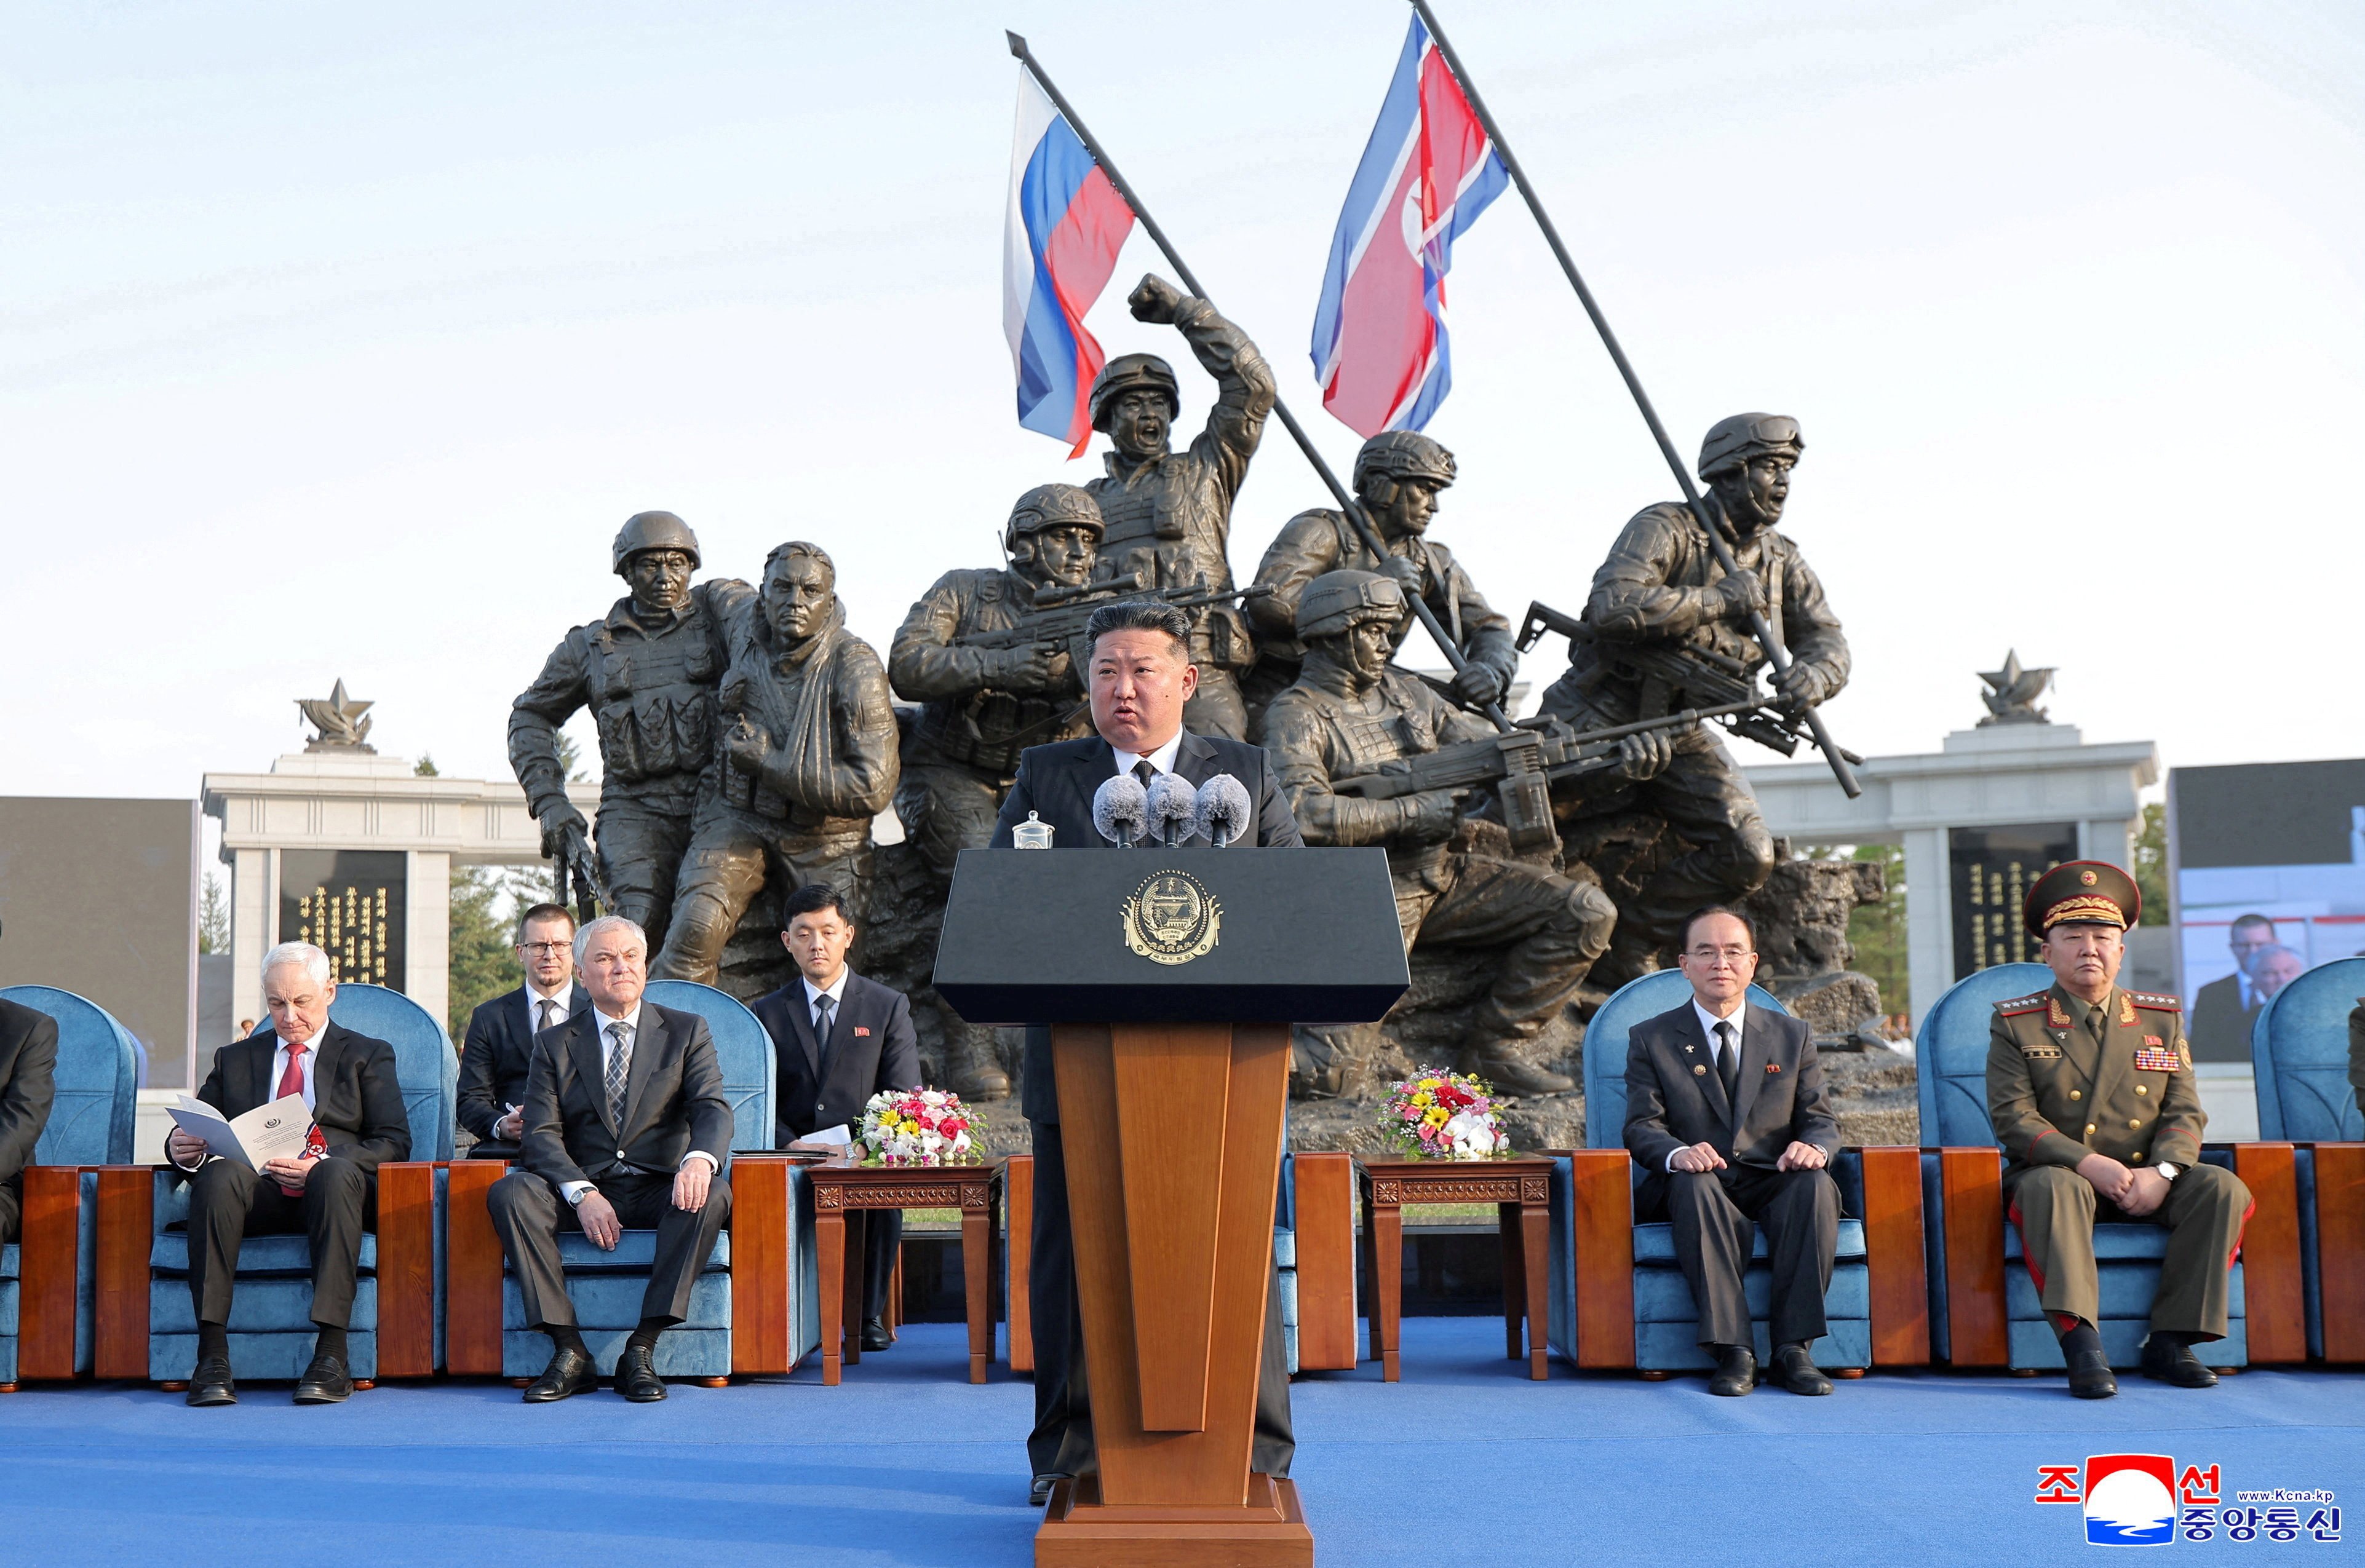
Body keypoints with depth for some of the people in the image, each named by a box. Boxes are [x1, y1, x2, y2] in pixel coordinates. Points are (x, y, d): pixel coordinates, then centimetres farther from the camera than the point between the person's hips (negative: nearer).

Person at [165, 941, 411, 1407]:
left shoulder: (368, 1056, 18)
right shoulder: (235, 1059, 27)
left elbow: (394, 1142, 4)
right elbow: (196, 1136, 19)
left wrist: (320, 1165, -14)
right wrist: (180, 1149, -7)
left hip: (329, 1188, -2)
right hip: (256, 1190, 2)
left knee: (337, 1173, -38)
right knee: (218, 1175, -33)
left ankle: (331, 1355, -41)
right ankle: (212, 1357, -37)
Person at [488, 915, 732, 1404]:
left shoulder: (686, 1032, 8)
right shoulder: (555, 1045, 10)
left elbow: (713, 1108, -7)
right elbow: (541, 1135, -2)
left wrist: (700, 1159, -31)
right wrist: (582, 1194, -22)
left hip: (660, 1190, -1)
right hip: (582, 1190, 1)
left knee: (712, 1194, -33)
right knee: (510, 1193, -27)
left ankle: (641, 1350, -29)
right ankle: (570, 1353, -26)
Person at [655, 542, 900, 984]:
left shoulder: (855, 668, -19)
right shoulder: (745, 632, -4)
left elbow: (873, 789, -25)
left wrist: (770, 761, -22)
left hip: (825, 837, -2)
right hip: (738, 818, 2)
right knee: (698, 924, -24)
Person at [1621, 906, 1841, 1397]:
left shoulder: (1793, 1035, 15)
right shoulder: (1651, 1039, 9)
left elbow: (1821, 1120, 8)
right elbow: (1642, 1127, -1)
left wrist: (1813, 1147, -19)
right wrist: (1677, 1154, -26)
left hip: (1774, 1184, 2)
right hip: (1696, 1188, -1)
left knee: (1815, 1185, -32)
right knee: (1695, 1183, -36)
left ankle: (1794, 1349, -30)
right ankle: (1733, 1352, -39)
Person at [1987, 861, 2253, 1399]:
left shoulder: (2161, 1020, 11)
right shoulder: (2016, 1024, 2)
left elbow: (2186, 1112, 4)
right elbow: (2013, 1117, -8)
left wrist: (2160, 1172, -17)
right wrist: (2089, 1164, -22)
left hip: (2145, 1182, 4)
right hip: (2060, 1173, -3)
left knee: (2222, 1188, -22)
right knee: (2052, 1187, -37)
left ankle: (2170, 1341, -18)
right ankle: (2083, 1348, -43)